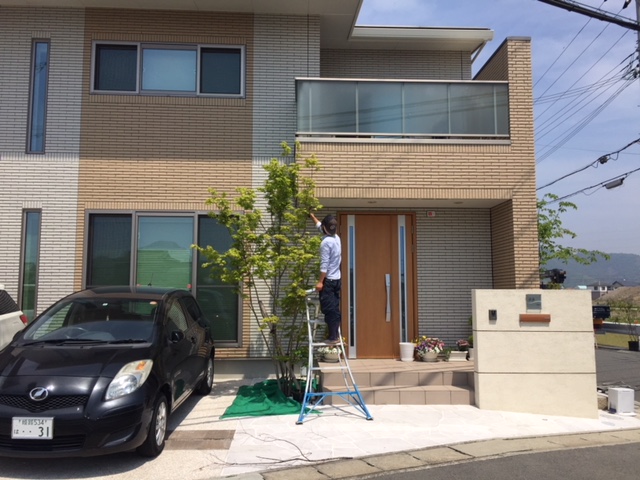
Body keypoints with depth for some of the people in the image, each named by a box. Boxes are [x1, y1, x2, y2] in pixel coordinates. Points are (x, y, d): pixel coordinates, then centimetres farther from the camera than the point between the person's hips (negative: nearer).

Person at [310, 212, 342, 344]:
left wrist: (320, 281, -17)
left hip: (328, 280, -8)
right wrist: (312, 217, 39)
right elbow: (321, 227, 27)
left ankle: (333, 337, -4)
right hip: (337, 279, 8)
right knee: (335, 308, 10)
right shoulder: (336, 238, 8)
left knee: (328, 309, -5)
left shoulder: (326, 242, -18)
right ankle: (336, 335, 13)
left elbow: (324, 264, -20)